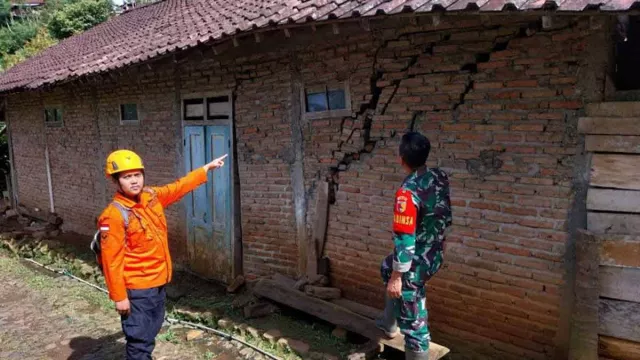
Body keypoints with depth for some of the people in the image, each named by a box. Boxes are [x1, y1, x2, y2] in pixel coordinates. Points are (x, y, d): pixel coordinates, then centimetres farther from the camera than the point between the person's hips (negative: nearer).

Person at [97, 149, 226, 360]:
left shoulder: (152, 196, -1)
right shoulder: (114, 215, -21)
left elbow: (179, 187, 15)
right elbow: (111, 260, -20)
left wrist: (207, 168, 21)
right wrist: (119, 296, -18)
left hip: (158, 283, 7)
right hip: (137, 289, -7)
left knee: (150, 333, 23)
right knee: (139, 339, 4)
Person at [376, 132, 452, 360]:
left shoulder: (408, 192, -29)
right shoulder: (440, 178, -5)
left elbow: (404, 239, -27)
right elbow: (446, 218, 9)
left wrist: (397, 277, -18)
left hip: (416, 262, -9)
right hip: (434, 254, 9)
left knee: (413, 321, 7)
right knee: (387, 268, 34)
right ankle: (389, 325, 49)